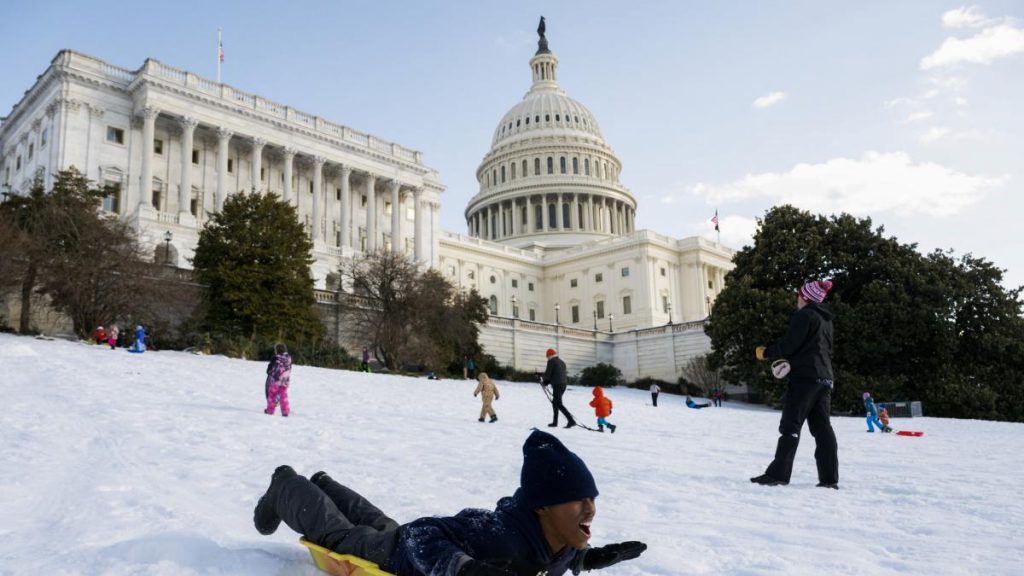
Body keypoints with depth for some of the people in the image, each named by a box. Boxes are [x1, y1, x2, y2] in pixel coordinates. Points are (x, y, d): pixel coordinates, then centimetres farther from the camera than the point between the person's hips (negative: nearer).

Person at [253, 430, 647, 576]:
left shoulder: (563, 539, -22)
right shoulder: (502, 538, -48)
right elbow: (421, 541, -45)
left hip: (445, 532, 6)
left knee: (380, 525, 35)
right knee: (335, 532, 22)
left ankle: (323, 485, 62)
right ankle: (285, 487, 49)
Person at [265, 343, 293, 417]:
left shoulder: (275, 358, -15)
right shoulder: (289, 358, 0)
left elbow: (269, 370, -7)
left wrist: (270, 373, 14)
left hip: (275, 380, -4)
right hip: (285, 381, 4)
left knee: (271, 395, 11)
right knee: (284, 396, 9)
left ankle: (270, 410, 17)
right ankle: (285, 411, 4)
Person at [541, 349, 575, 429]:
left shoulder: (551, 361, -6)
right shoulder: (561, 362, 19)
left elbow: (547, 373, -9)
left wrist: (543, 379, 13)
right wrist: (546, 382, 20)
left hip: (557, 385, -9)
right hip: (563, 384, 9)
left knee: (559, 404, -9)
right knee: (555, 402, 20)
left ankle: (571, 421, -20)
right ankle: (555, 422, 23)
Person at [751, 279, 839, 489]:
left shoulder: (804, 315, -8)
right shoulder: (825, 319, 20)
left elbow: (789, 345, -15)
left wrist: (765, 352, 1)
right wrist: (788, 361, 19)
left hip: (805, 377, -8)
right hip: (825, 378, 9)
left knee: (791, 425, -7)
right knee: (822, 427, 7)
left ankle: (778, 474, -7)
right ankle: (829, 478, 5)